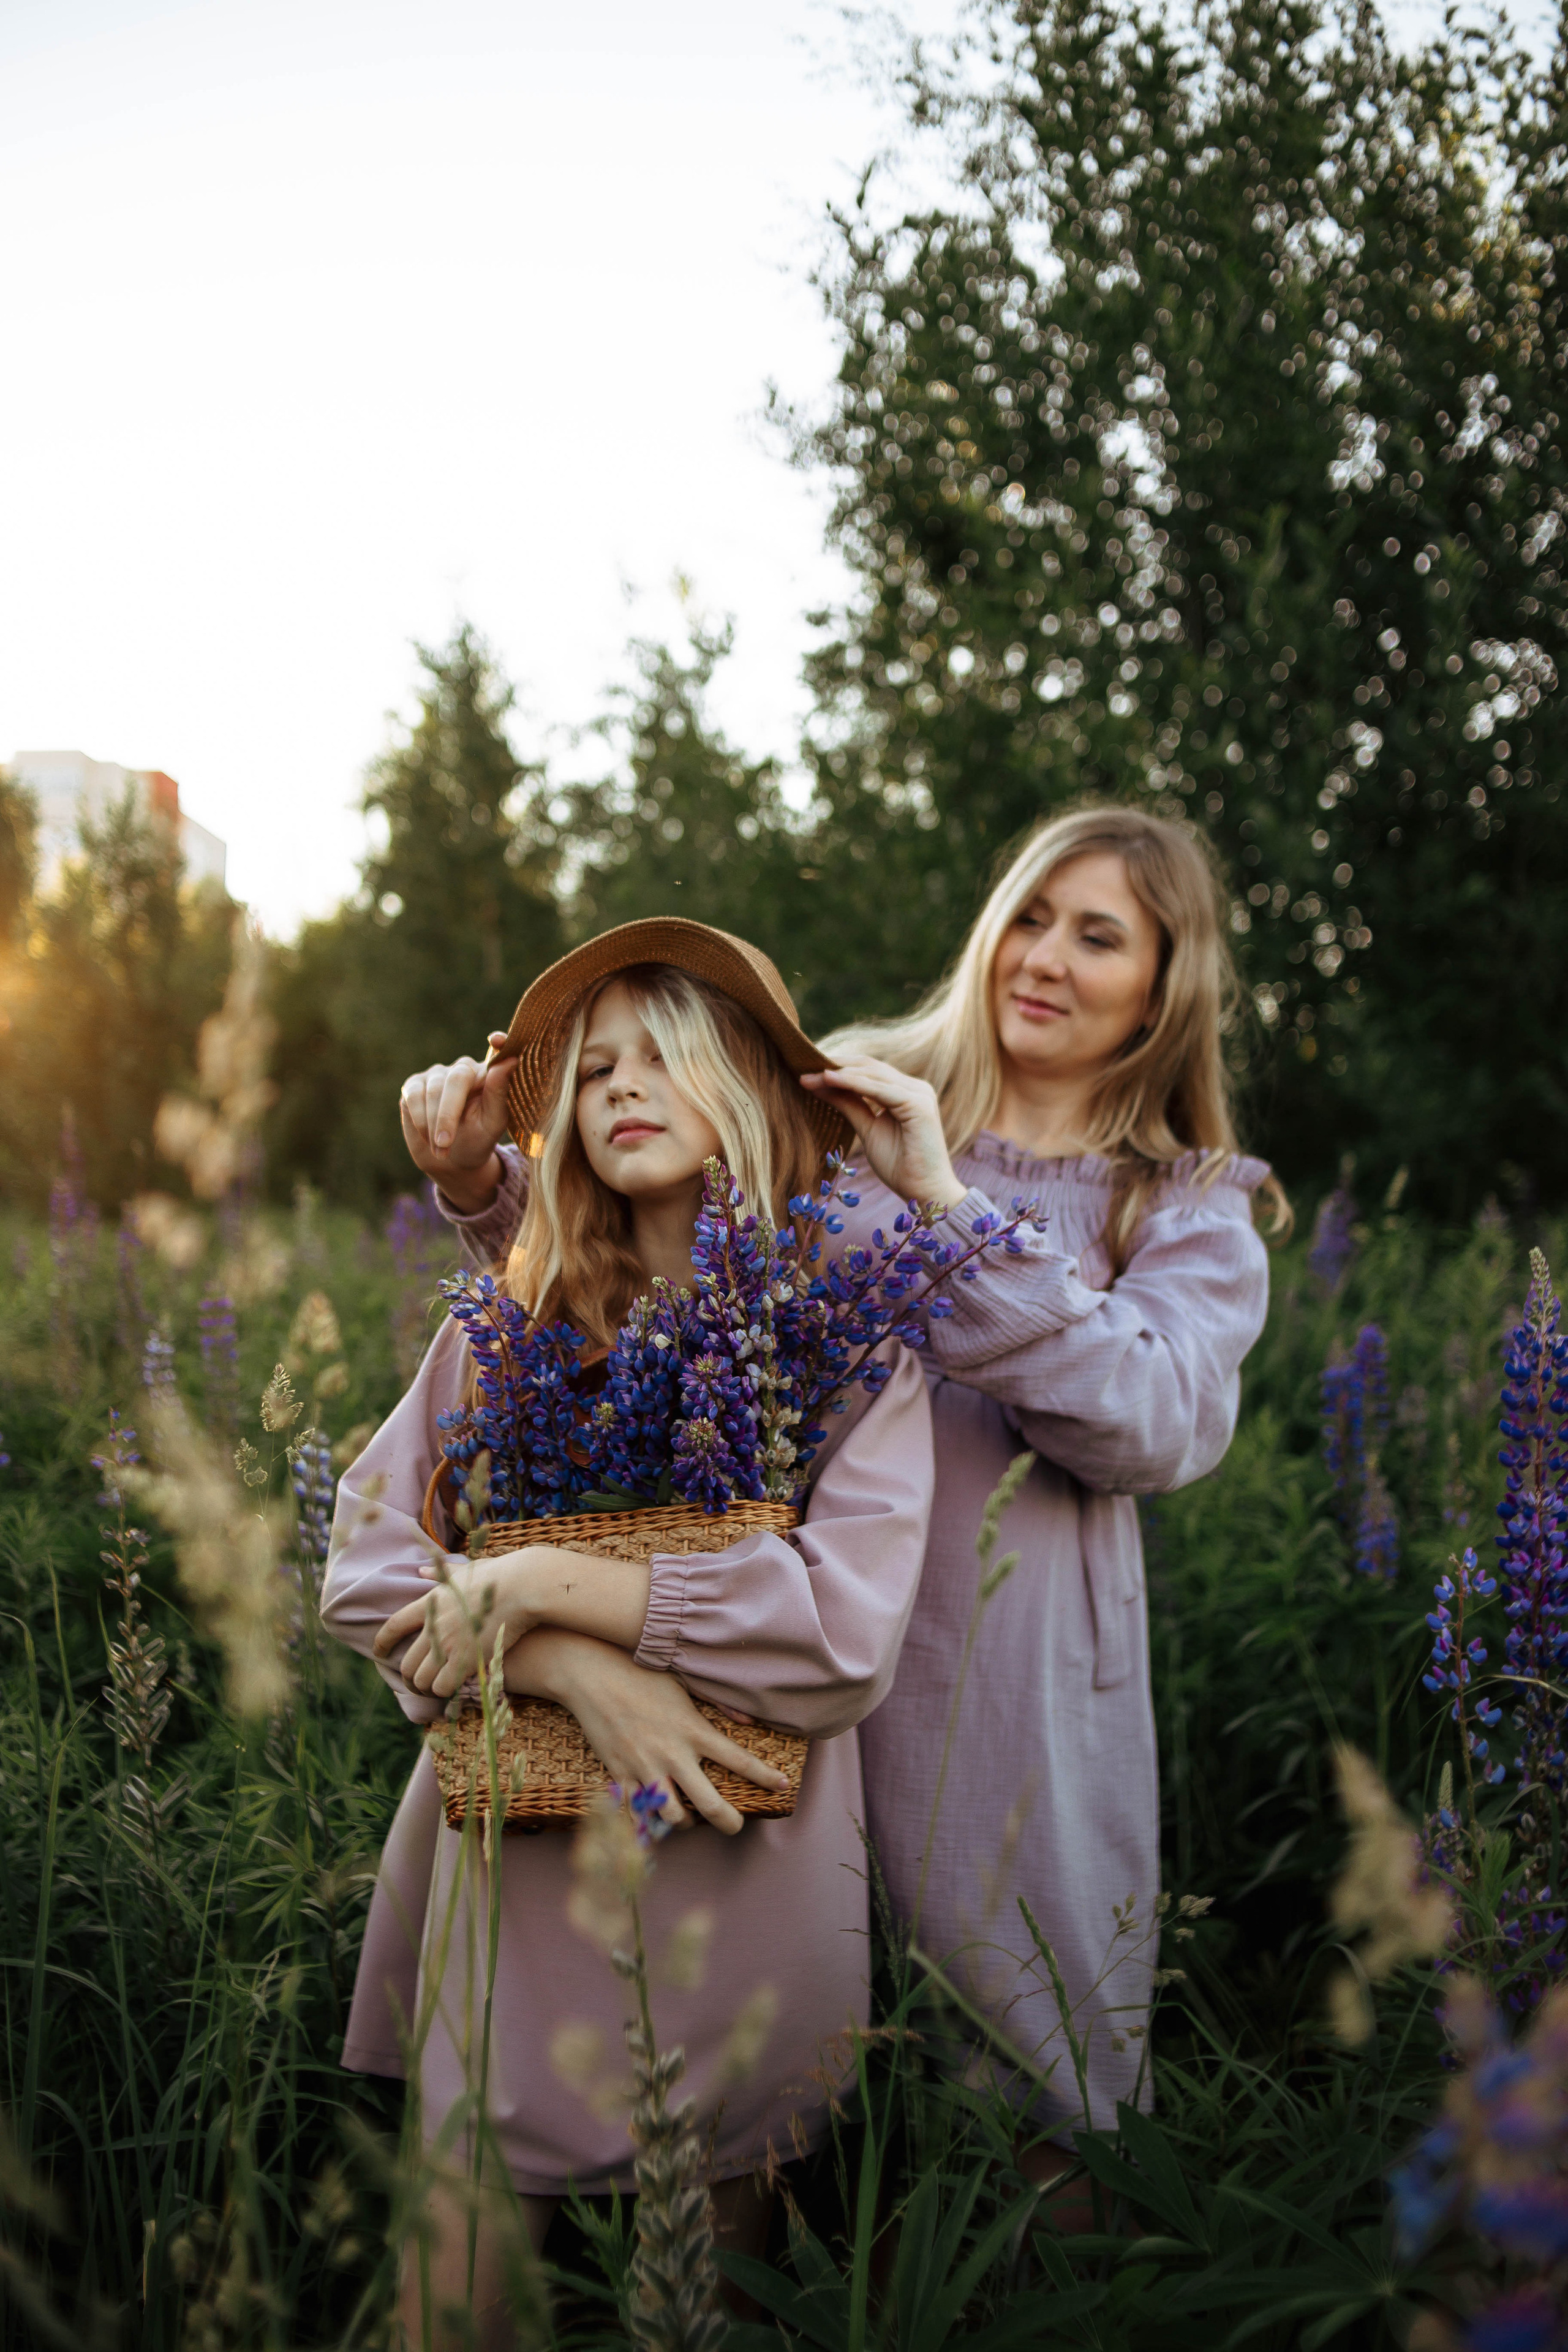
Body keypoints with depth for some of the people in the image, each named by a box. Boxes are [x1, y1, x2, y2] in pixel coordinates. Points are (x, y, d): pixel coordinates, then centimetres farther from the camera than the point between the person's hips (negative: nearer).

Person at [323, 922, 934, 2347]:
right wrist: (580, 1670, -17)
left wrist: (535, 1586, -14)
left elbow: (848, 1636, -14)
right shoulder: (518, 1320, 5)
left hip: (738, 1871, -2)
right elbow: (366, 1567, 0)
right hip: (517, 1868, 2)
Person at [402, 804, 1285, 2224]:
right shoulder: (844, 1114, 7)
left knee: (1021, 2092, 10)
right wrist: (483, 1180, -10)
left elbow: (1161, 1425, -13)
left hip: (1007, 1694, 0)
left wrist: (952, 1210, -18)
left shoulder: (1194, 1212, 7)